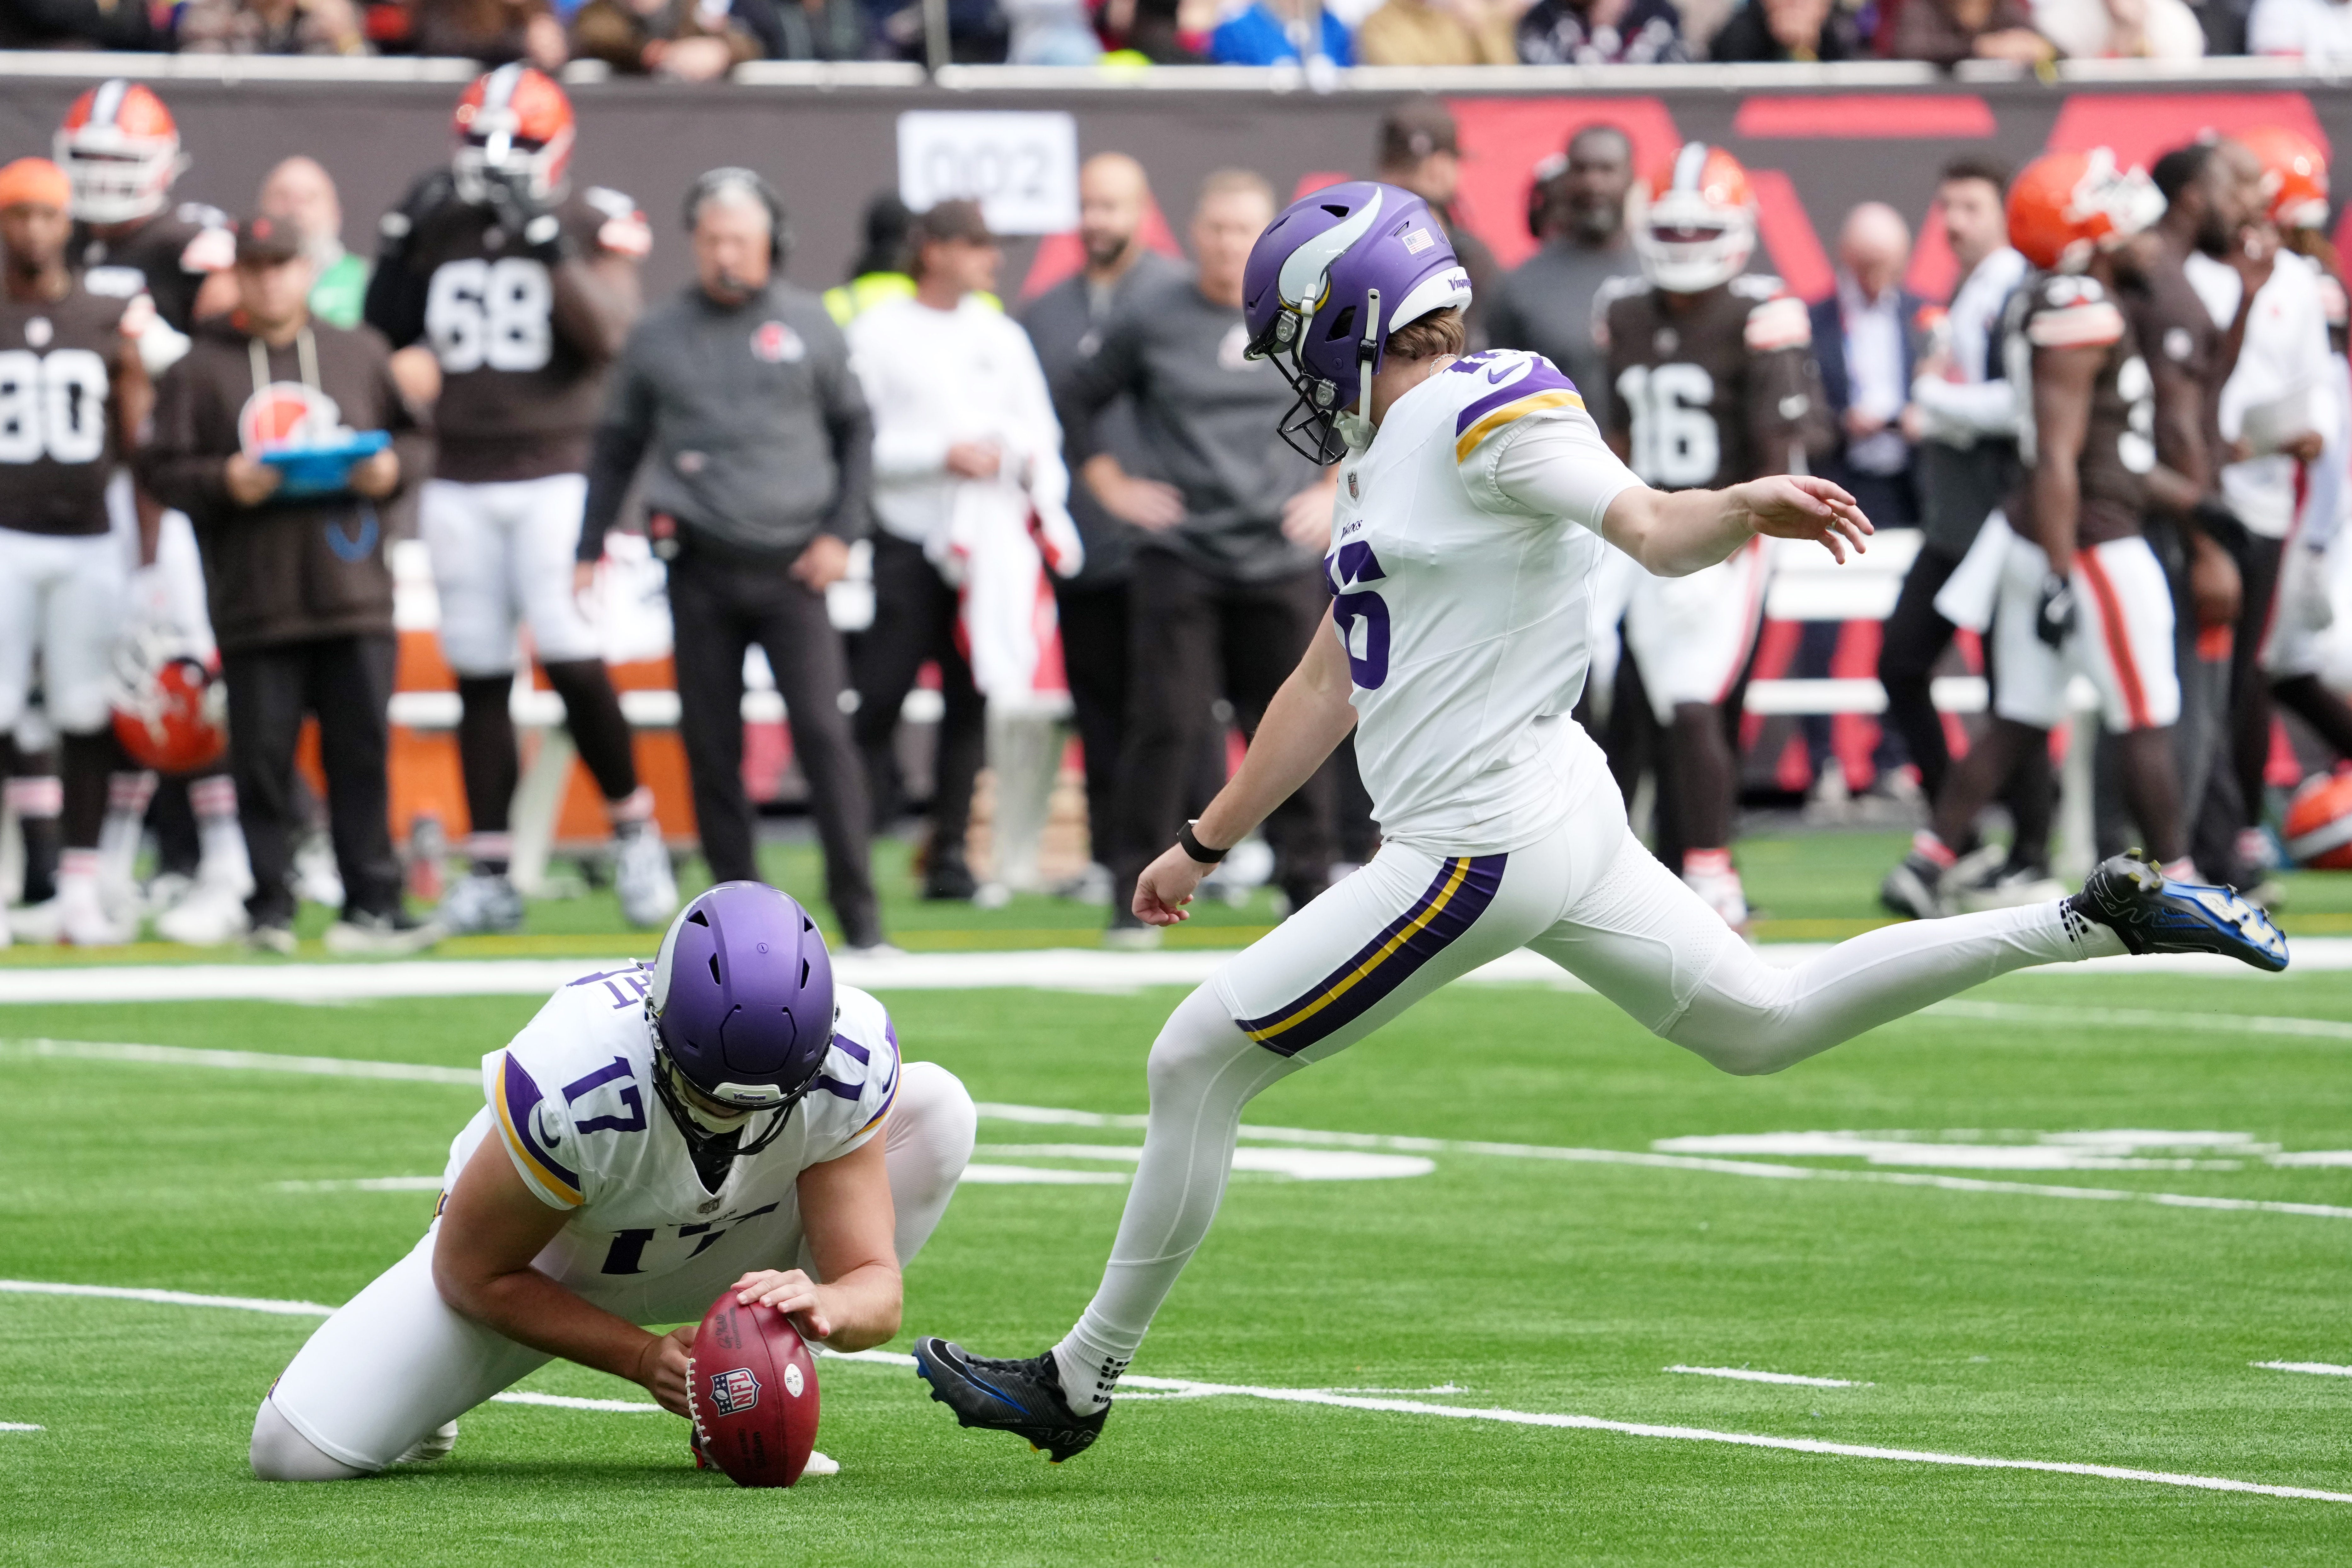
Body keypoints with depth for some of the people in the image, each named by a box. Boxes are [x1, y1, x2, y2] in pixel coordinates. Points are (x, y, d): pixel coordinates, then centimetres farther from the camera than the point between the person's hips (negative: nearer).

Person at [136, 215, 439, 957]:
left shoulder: (360, 355, 11)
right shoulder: (199, 368, 4)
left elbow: (415, 435, 17)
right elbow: (161, 469, 2)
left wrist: (393, 467, -4)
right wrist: (223, 483, -15)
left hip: (353, 590, 2)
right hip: (254, 606, -2)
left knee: (362, 752, 0)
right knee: (263, 759, 0)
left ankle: (370, 904, 4)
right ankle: (271, 909, 7)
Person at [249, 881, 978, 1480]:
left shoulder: (850, 1062, -32)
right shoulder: (568, 1085, -41)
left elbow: (876, 1286, -27)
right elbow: (472, 1273, -23)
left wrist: (823, 1305, -52)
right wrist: (644, 1358, -32)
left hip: (725, 1252, 3)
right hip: (543, 1255, -3)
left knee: (937, 1109, -21)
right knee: (297, 1451, -20)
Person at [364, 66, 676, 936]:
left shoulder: (590, 225, -2)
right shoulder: (439, 226, 9)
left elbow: (607, 332, -17)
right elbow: (383, 336, 11)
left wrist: (548, 244, -24)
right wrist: (400, 246, -1)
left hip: (556, 474, -4)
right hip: (460, 482, 4)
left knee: (571, 659, -13)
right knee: (479, 676, 5)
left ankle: (635, 830, 8)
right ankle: (489, 877, 8)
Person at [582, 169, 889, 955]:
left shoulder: (808, 326, 5)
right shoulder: (658, 336, 8)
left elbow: (855, 431, 13)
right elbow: (618, 447, 16)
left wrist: (842, 532, 3)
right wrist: (589, 547, 11)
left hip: (791, 566, -2)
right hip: (701, 572, 2)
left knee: (822, 731, -11)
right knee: (711, 743, 2)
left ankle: (858, 909, -8)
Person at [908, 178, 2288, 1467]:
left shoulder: (1489, 414, -12)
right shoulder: (1390, 456, 17)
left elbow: (1649, 530, -23)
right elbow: (1329, 683, 25)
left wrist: (1745, 508, -46)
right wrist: (1205, 846, 29)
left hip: (1485, 844, -10)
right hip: (1549, 824, 10)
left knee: (1196, 1065, -4)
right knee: (1765, 1025, 17)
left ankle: (1084, 1382, 5)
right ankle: (2098, 923, 14)